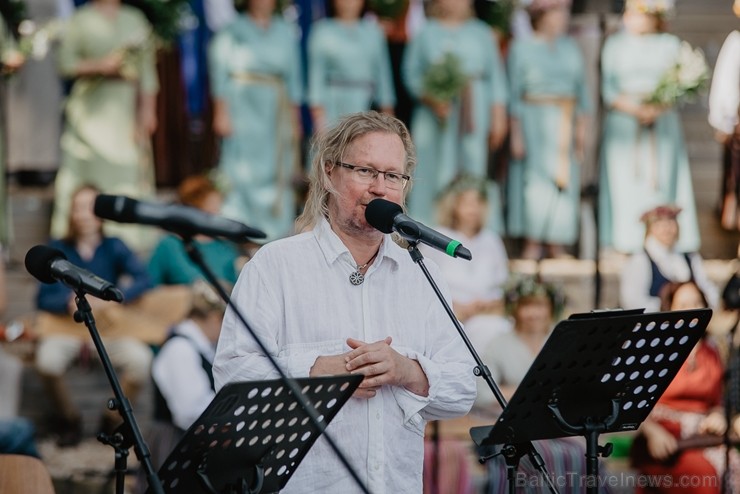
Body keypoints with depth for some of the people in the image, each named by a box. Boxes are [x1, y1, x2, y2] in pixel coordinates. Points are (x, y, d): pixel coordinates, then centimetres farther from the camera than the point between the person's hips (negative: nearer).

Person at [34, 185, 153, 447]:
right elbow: (43, 298, -7)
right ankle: (68, 422, -5)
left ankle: (113, 421, -2)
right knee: (48, 360, -35)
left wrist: (112, 299, -30)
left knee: (140, 359, -30)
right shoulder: (58, 249, 2)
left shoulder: (113, 247, 3)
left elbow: (142, 279, -12)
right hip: (66, 326, 0)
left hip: (109, 327, 1)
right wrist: (71, 302, -29)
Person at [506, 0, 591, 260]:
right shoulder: (522, 48, 0)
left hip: (566, 120, 4)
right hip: (535, 119, -4)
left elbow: (581, 90, 14)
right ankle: (532, 245, -3)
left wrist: (581, 127, 7)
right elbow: (514, 92, -2)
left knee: (565, 180, 0)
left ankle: (558, 245, 3)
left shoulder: (570, 47, 12)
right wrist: (516, 132, -7)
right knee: (535, 178, -6)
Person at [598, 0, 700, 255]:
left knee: (661, 181, -4)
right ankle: (624, 243, -4)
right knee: (624, 183, -5)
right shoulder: (614, 44, 8)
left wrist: (657, 109, -15)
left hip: (662, 120, 0)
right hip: (623, 120, 0)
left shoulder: (670, 45, 8)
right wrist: (634, 109, -14)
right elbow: (609, 88, 1)